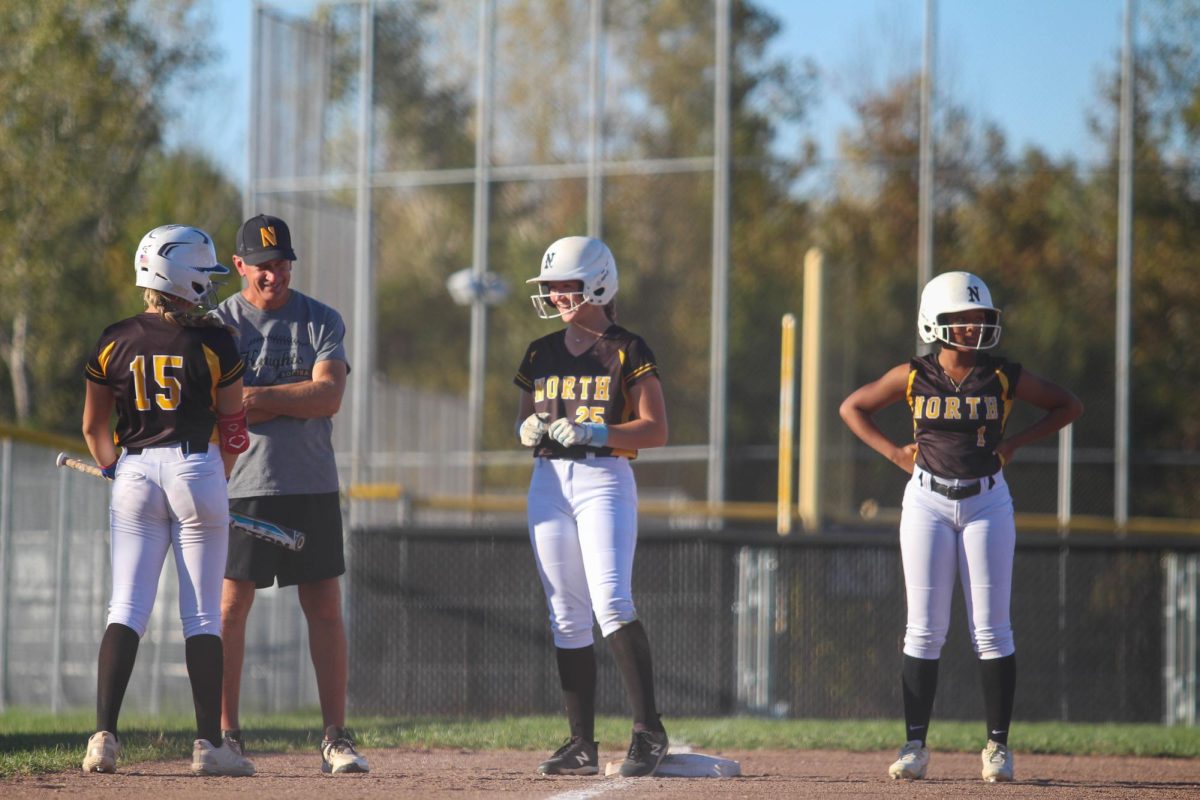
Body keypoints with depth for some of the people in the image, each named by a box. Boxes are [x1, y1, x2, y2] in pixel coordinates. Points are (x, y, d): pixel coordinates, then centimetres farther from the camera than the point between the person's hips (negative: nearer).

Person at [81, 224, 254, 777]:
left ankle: (104, 736, -10)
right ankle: (208, 746, 1)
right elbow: (233, 422, 2)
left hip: (134, 474, 2)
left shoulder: (113, 343, 3)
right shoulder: (214, 342, -5)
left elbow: (93, 427, 8)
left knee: (126, 608, 2)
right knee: (201, 615, 2)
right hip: (197, 470, -2)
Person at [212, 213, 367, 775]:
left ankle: (336, 739, 3)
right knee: (230, 606, -2)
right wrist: (298, 398, -11)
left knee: (325, 608, 0)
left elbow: (330, 396, -8)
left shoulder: (322, 322, 6)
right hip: (243, 485, -1)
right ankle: (226, 736, 6)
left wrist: (257, 397, -12)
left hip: (311, 483, 1)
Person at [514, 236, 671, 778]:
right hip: (548, 483, 6)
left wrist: (593, 432, -19)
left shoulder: (626, 351, -2)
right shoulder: (541, 353, 14)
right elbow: (525, 424, 22)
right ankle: (581, 744, 6)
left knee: (612, 602, -20)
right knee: (566, 617, 4)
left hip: (605, 480, -5)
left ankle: (648, 730, -17)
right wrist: (531, 429, -2)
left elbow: (656, 429, -6)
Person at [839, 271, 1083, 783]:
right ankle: (914, 746, 3)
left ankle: (998, 746, 3)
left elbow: (1068, 406, 10)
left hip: (987, 501, 0)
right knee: (924, 629, -1)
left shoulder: (1004, 377, 1)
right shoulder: (912, 377, 1)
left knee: (991, 629, -2)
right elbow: (852, 407, 12)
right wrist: (893, 452, 1)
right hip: (928, 501, 0)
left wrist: (1015, 442, 0)